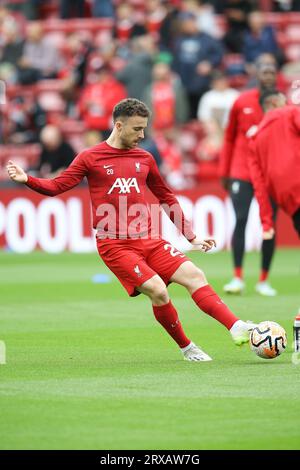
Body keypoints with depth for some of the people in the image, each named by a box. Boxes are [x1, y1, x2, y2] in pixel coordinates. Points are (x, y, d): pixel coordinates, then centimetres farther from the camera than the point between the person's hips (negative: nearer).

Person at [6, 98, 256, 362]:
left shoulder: (144, 158, 14)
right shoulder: (90, 158, 2)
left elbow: (166, 197, 22)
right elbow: (57, 187, 0)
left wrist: (191, 237, 22)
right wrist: (26, 179, -18)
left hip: (148, 241, 5)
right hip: (114, 245, -5)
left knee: (193, 275, -11)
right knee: (157, 290, -19)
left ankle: (237, 328, -14)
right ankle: (187, 348, -2)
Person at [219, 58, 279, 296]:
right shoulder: (242, 102, 3)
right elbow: (230, 138, 10)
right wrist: (224, 172, 8)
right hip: (242, 172, -1)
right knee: (240, 221, -9)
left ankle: (264, 280, 9)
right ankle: (238, 278, -6)